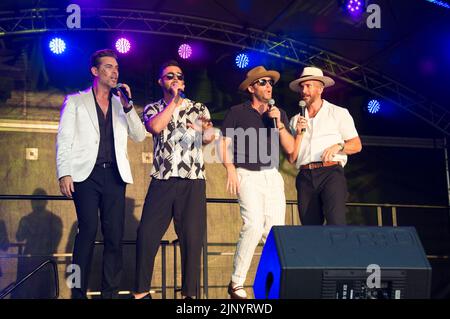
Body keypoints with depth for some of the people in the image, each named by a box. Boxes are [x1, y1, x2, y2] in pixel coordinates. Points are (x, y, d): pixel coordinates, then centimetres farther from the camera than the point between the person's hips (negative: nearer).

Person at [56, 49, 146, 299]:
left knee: (114, 235, -2)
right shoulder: (75, 101, 11)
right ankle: (79, 292, -4)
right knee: (88, 230, -12)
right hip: (86, 173, -3)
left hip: (114, 175, 3)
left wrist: (128, 106, -1)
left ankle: (110, 292, 3)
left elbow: (139, 136, 10)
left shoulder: (121, 105, 20)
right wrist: (64, 173, -8)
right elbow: (64, 139, 4)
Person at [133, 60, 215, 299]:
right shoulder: (152, 108, 13)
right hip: (162, 180, 0)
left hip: (193, 181, 0)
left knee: (192, 237, -3)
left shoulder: (198, 108, 14)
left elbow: (209, 137, 1)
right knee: (147, 233, -5)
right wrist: (174, 100, -5)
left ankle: (190, 293, 4)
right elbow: (155, 127, -9)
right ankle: (141, 291, 5)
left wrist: (205, 132, -23)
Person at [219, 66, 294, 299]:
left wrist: (278, 122, -4)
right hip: (247, 175, -4)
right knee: (254, 225, -21)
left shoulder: (279, 114, 16)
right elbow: (225, 144, 2)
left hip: (272, 175, 4)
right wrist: (231, 170, -11)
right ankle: (237, 284, -12)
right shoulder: (237, 112, 5)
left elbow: (290, 148, 8)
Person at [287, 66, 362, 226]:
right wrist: (299, 134, -1)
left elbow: (356, 145, 7)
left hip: (331, 172, -3)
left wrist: (338, 146, -11)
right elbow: (291, 158, 11)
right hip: (305, 177, 3)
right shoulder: (295, 121, 19)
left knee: (336, 223, -20)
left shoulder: (339, 113, 13)